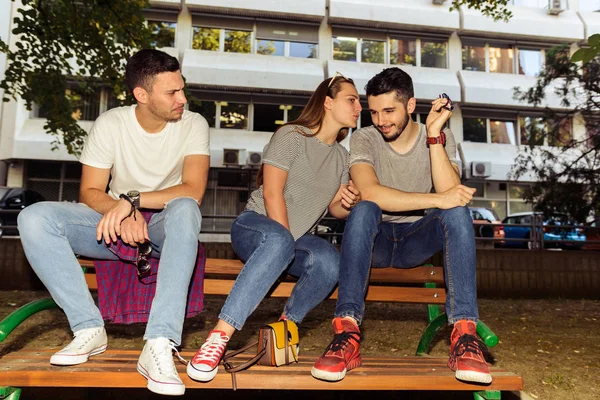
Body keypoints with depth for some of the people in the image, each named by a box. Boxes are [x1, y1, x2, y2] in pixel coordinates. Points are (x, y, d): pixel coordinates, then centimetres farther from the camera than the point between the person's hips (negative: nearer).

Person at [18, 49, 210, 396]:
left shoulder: (193, 124, -9)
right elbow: (90, 192, -5)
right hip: (116, 226, 3)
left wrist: (132, 199, -31)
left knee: (184, 209, -38)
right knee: (34, 218, -19)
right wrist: (122, 211, -25)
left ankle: (159, 345, -42)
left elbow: (193, 191, -22)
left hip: (166, 227, -2)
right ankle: (90, 329, -19)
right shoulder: (111, 124, -5)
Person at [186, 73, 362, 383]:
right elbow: (272, 193, -15)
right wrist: (287, 242, -18)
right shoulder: (291, 136, -6)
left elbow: (335, 210, 18)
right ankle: (220, 337, -42)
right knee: (279, 241, -42)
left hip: (296, 236, 5)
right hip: (254, 225, -5)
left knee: (330, 261, -30)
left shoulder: (341, 156, 14)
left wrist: (347, 203, -6)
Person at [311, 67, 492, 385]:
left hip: (418, 239, 2)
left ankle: (464, 331, -34)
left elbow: (449, 193, -20)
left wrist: (434, 136, -24)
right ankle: (347, 332, -39)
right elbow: (370, 192, -28)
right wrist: (436, 199, -33)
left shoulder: (441, 138, -2)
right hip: (376, 239, -1)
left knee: (458, 211, -27)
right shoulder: (364, 139, -7)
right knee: (364, 210, -34)